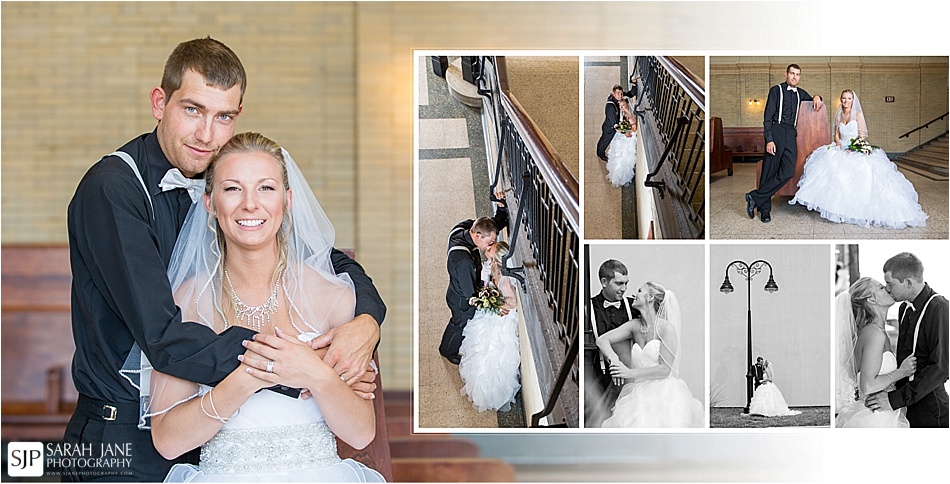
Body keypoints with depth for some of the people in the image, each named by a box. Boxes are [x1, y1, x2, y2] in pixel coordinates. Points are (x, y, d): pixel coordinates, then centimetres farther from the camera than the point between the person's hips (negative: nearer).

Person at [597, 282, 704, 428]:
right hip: (639, 395, 5)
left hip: (664, 395, -5)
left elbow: (665, 369, -10)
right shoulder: (634, 326, 11)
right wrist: (614, 360, -12)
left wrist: (630, 373, -14)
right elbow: (602, 340, 8)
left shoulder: (666, 328, -6)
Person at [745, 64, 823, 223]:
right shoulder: (776, 90, 2)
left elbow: (812, 101, 41)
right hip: (776, 131, -5)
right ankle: (764, 209, 2)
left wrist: (817, 97, 15)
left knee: (788, 172, -9)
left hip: (791, 133, 5)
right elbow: (768, 116, -4)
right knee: (769, 171, -5)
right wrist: (769, 140, -15)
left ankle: (755, 197, -3)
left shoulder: (800, 93, 19)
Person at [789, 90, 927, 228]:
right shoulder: (838, 115, 16)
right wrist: (839, 146, -6)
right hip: (841, 149, 4)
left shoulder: (858, 114, 2)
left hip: (856, 150, -4)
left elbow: (862, 135, -4)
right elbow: (837, 135, 15)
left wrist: (851, 149, -16)